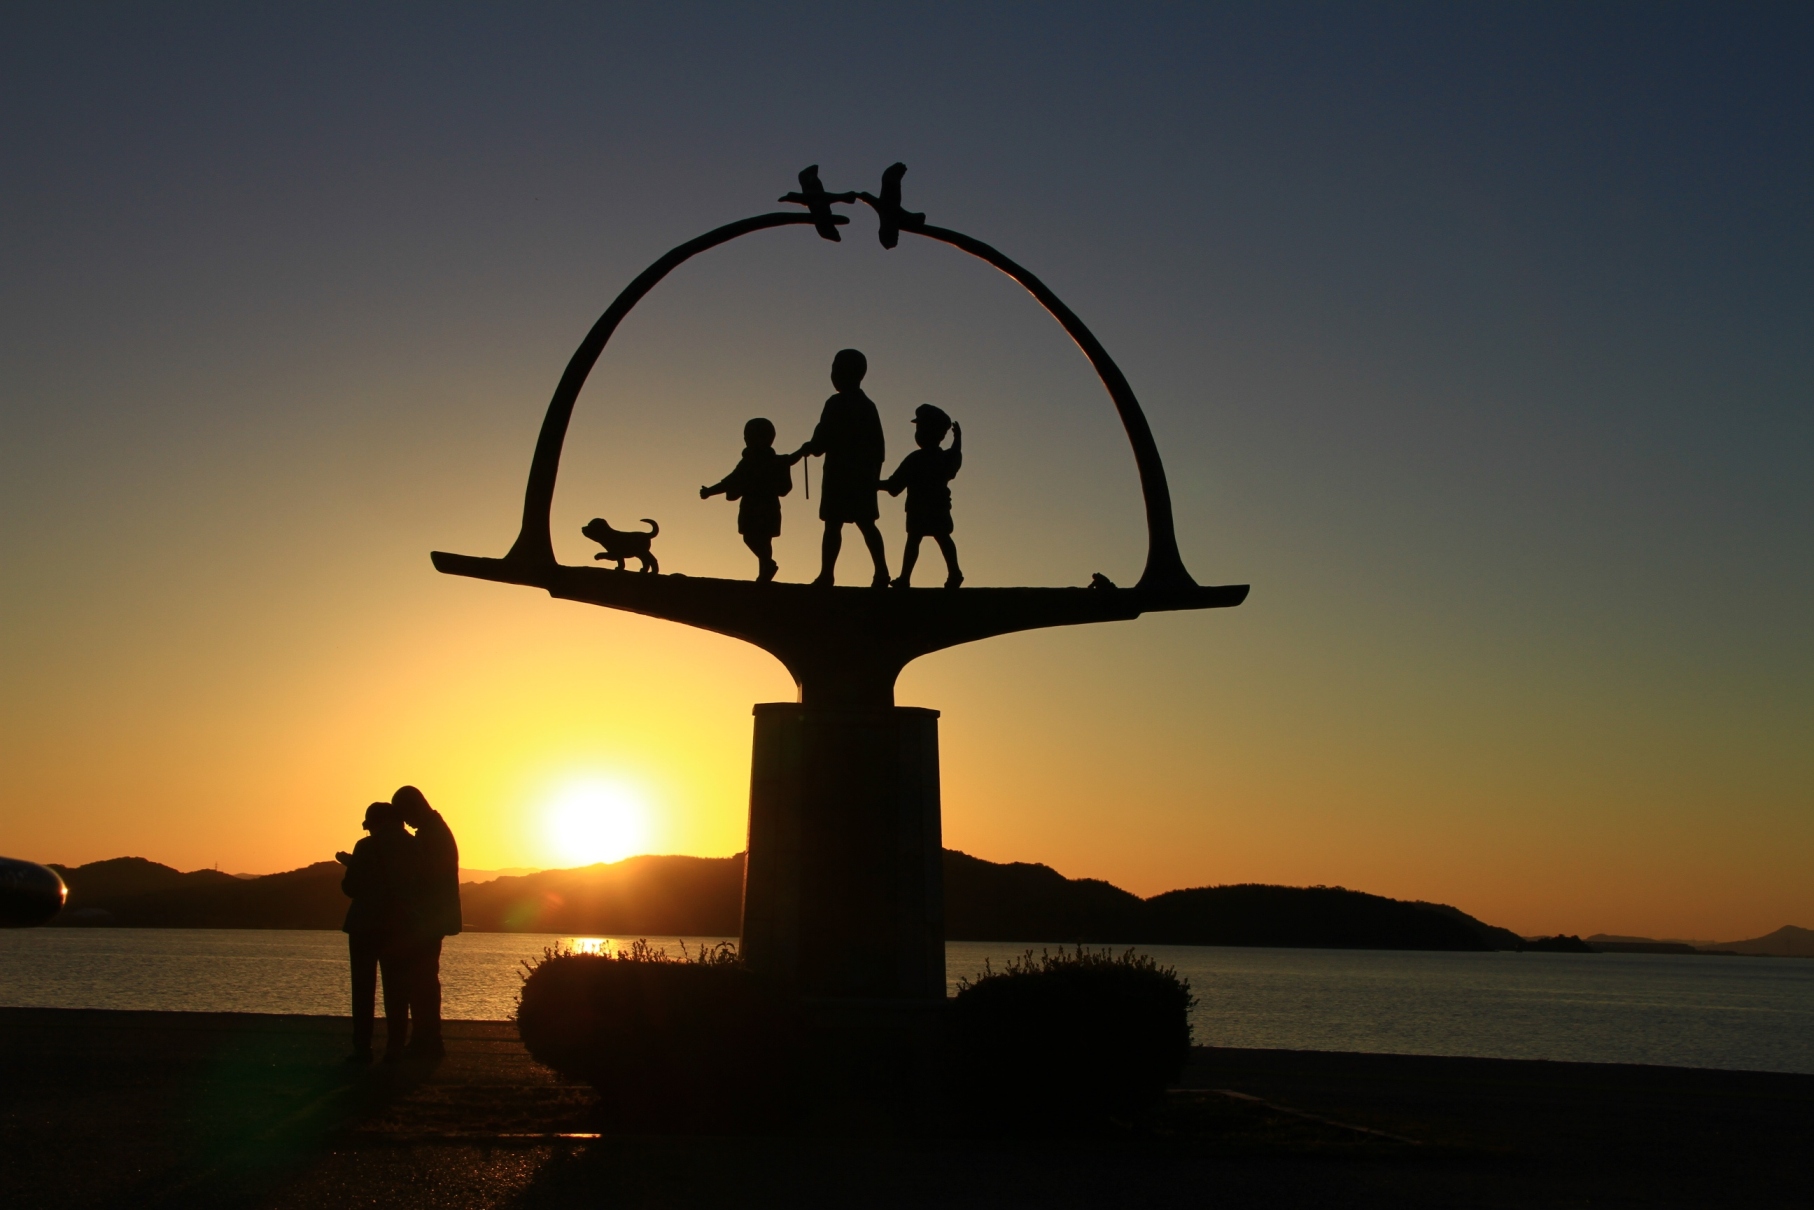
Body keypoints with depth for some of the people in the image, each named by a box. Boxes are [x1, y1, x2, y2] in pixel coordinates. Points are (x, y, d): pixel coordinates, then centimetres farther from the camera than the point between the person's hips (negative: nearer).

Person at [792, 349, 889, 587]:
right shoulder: (868, 406, 14)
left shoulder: (836, 404, -8)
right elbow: (879, 446, 13)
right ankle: (881, 571, 1)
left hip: (840, 474, -7)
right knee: (866, 523, 9)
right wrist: (874, 474, 19)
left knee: (833, 524, -7)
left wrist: (806, 448, 8)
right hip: (864, 475, 7)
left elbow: (822, 441, -11)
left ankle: (826, 575, -11)